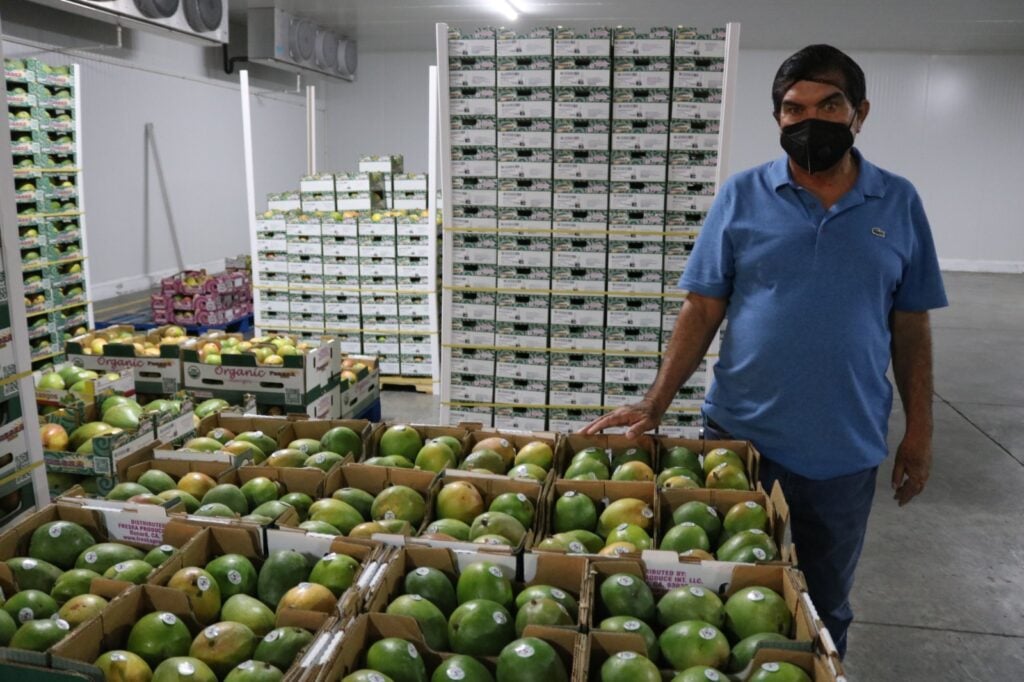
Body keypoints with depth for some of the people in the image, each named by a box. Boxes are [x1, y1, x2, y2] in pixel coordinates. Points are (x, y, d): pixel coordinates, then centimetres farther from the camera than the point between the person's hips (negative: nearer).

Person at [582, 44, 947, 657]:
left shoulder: (899, 204, 1)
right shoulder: (743, 196, -3)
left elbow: (911, 327, 5)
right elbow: (703, 311, -4)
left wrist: (920, 431, 2)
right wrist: (654, 406, -12)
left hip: (847, 448, 1)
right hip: (740, 437, -1)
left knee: (825, 605, 19)